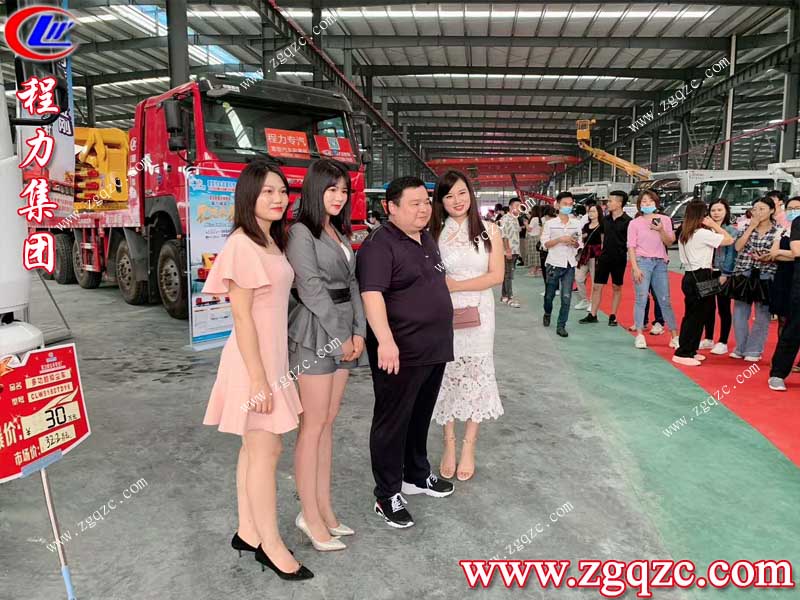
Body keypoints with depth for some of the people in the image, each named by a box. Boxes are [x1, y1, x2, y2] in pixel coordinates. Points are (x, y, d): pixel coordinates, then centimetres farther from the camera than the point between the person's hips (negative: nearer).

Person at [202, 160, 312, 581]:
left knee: (255, 448, 15)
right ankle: (271, 546, 15)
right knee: (266, 451, 0)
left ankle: (247, 533, 29)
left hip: (273, 355, 9)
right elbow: (242, 317, -19)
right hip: (254, 360, -9)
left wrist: (273, 369, 16)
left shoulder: (274, 242, 11)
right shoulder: (241, 245, -17)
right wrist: (257, 379, -20)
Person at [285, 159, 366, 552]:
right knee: (313, 425, -2)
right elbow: (312, 289, -14)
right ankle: (311, 517, 9)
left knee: (328, 423, 11)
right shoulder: (301, 232, -8)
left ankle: (322, 509, 21)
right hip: (316, 333, -8)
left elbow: (352, 283, 12)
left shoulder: (341, 233, 16)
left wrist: (358, 332, 1)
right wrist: (339, 338, -12)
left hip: (344, 333, 8)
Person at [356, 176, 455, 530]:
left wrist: (444, 322, 23)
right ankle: (387, 495, 17)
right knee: (392, 421, 4)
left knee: (421, 417, 21)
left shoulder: (428, 240, 13)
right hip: (400, 352, -8)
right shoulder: (380, 245, -15)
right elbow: (372, 294, -27)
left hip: (434, 349, 8)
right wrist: (385, 341, -37)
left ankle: (416, 475, 39)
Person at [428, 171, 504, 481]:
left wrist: (455, 285, -12)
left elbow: (496, 275, -5)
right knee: (447, 377, 7)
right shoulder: (434, 233, 1)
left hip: (478, 313, 0)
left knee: (475, 377, 7)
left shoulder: (489, 231, 1)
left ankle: (468, 447, 21)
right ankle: (449, 445, 22)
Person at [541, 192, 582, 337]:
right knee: (549, 295, 10)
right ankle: (547, 314, 39)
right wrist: (560, 239, -17)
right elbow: (545, 243, -5)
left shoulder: (576, 224, 8)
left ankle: (561, 325, 6)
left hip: (570, 265, 2)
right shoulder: (550, 223, 0)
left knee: (566, 297, -3)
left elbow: (579, 244, 13)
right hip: (554, 263, -2)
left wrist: (575, 242, -10)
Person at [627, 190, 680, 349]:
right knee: (641, 299, -4)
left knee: (665, 300, 5)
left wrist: (661, 230, -11)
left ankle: (674, 335, 11)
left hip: (660, 263, 2)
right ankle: (639, 335, 3)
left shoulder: (664, 220, 8)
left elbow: (669, 243, 5)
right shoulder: (635, 223, 2)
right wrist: (635, 268, -10)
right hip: (642, 261, -2)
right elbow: (631, 247, -1)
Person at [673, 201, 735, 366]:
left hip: (690, 276, 9)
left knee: (692, 315, 15)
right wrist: (714, 225, 0)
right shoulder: (703, 233, -14)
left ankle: (690, 350, 23)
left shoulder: (684, 234, 10)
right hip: (701, 278, -9)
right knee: (696, 316, -3)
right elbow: (729, 240, -10)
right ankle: (683, 353, -1)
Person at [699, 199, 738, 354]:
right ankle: (708, 340, 22)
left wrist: (725, 274, -14)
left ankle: (723, 343, 10)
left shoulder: (732, 230, -3)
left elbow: (731, 253, -8)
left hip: (723, 274, -4)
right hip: (707, 272, 4)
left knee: (723, 308, 3)